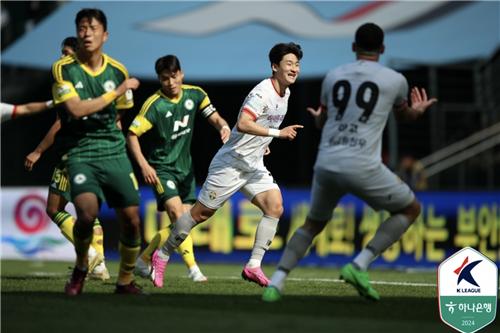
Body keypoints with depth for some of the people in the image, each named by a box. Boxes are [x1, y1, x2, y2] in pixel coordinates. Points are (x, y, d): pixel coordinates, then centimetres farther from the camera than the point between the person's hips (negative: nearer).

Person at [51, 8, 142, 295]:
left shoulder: (118, 71, 6)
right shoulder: (64, 69, -6)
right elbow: (76, 109, -18)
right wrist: (118, 91, -15)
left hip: (114, 153, 4)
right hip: (80, 153, -4)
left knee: (131, 218, -4)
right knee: (87, 211, -25)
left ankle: (126, 281, 16)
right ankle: (81, 267, 4)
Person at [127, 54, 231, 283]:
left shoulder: (194, 95, -1)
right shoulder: (154, 105, -16)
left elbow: (214, 118, 5)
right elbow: (132, 135, -14)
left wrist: (224, 127, -19)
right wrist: (144, 165, -24)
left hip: (185, 168, 6)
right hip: (162, 168, -6)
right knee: (177, 215, -22)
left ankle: (144, 260, 17)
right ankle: (193, 269, -24)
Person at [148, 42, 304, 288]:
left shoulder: (285, 93, 8)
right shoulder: (263, 93, -22)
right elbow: (242, 124, -36)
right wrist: (277, 133, -36)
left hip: (254, 166, 8)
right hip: (231, 163, -8)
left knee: (275, 207, -11)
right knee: (201, 213, 0)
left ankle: (253, 266, -10)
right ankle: (162, 255, 17)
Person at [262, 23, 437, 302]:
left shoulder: (333, 77, 13)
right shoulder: (395, 80, 6)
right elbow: (404, 113, 29)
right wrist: (417, 110, 53)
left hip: (325, 165, 4)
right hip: (362, 167, -4)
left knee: (313, 224, 26)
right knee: (411, 209, 16)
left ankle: (277, 281, 7)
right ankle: (359, 266, 1)